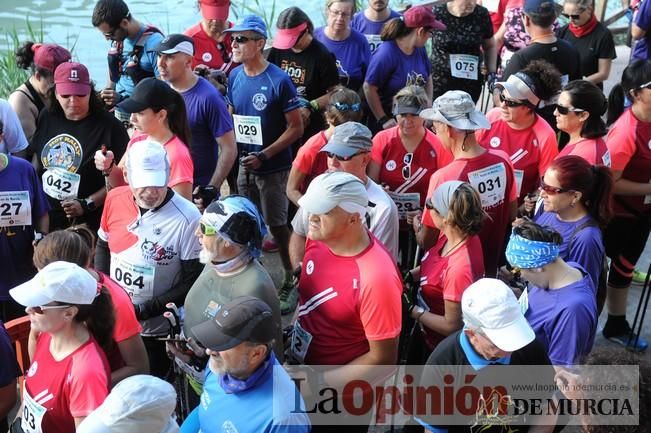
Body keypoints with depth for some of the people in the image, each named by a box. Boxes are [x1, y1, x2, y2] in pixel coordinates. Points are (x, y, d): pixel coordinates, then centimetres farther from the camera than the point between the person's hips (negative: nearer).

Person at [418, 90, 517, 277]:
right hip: (490, 269, 5)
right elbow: (511, 215, 3)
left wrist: (416, 223, 3)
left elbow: (426, 242, -18)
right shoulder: (502, 160, -12)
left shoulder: (444, 178, -28)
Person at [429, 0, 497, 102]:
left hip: (471, 83, 2)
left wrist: (491, 73, 4)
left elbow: (490, 46, 13)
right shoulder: (436, 14, -8)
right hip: (439, 83, -2)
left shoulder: (481, 14, -1)